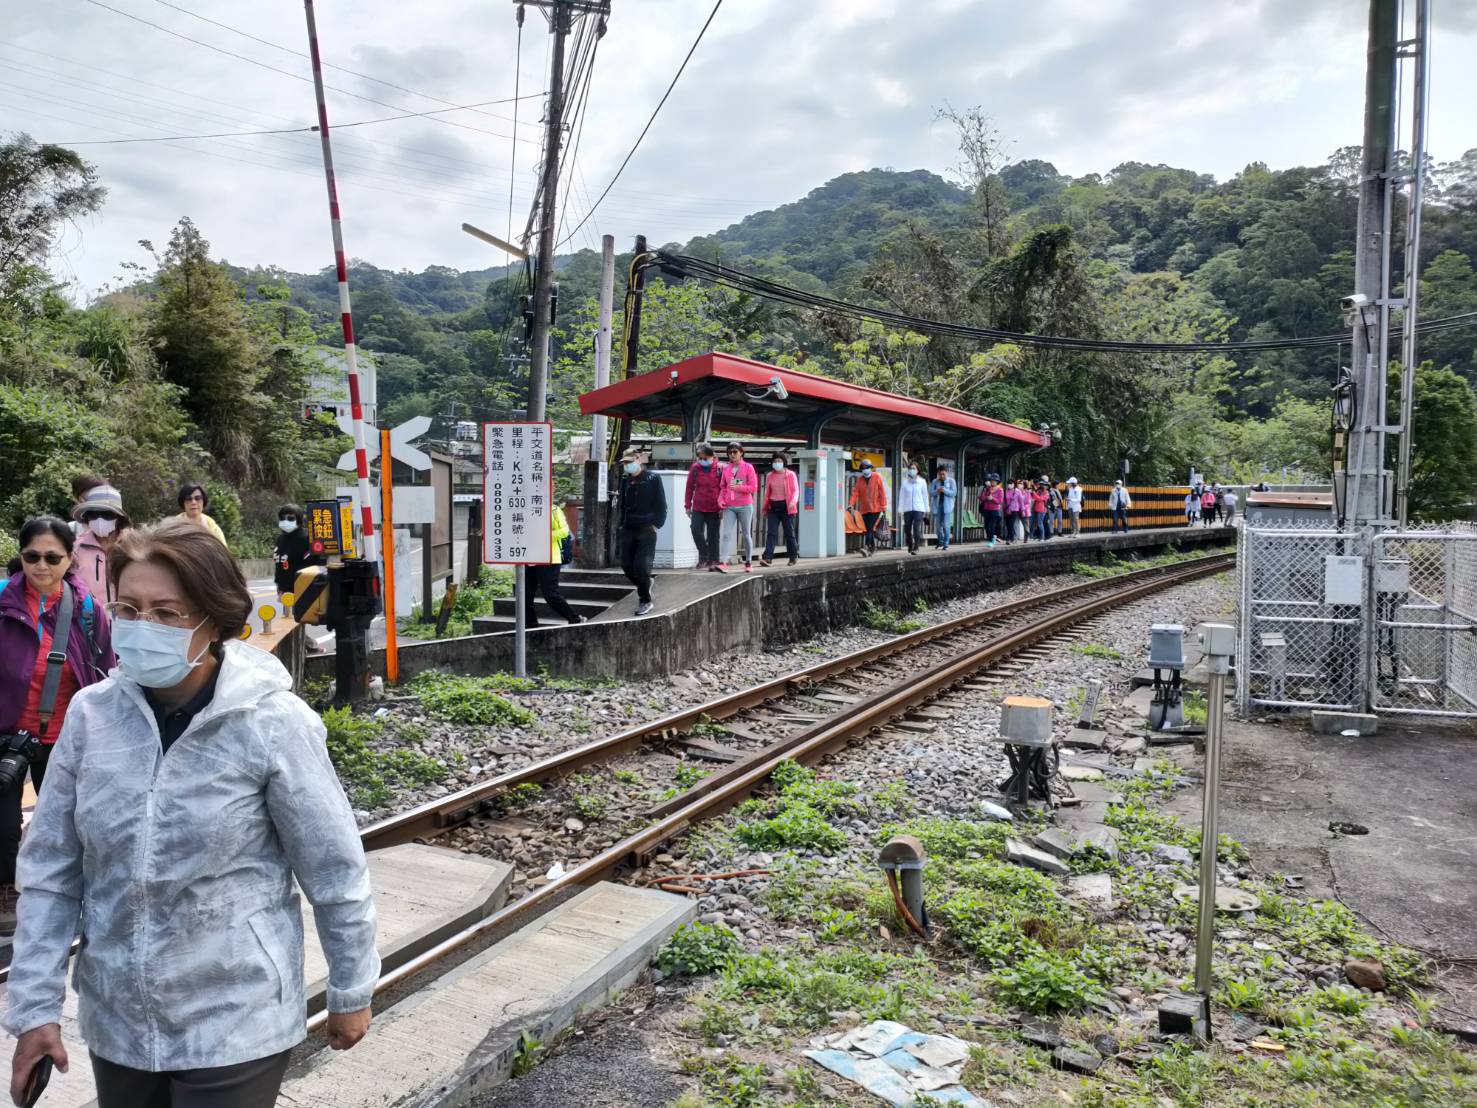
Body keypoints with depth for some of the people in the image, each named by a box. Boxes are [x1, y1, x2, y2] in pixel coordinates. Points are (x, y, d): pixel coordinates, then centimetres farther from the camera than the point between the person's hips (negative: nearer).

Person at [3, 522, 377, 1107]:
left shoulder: (272, 723, -19)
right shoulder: (91, 713, -8)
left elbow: (335, 872, -11)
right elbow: (50, 870, 1)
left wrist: (351, 992, -3)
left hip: (235, 1024, -4)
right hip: (115, 1020, 4)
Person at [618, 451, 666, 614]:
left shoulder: (652, 478, -4)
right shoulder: (625, 480, 11)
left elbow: (661, 504, -3)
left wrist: (657, 524, -10)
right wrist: (622, 523, 13)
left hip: (647, 529, -6)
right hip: (628, 530, 6)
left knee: (641, 566, -10)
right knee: (626, 565, 5)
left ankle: (645, 600, 6)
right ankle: (645, 584, 32)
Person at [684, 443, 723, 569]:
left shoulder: (719, 469, -4)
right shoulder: (695, 468, 2)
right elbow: (689, 488, 7)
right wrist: (688, 505, 5)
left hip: (714, 508, -1)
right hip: (698, 508, 2)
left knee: (713, 535, 4)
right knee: (696, 530, -12)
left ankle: (713, 560, 14)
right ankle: (703, 555, 7)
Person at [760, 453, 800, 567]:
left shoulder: (790, 475, -1)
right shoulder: (769, 476, 11)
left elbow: (795, 490, -5)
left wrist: (793, 502, -23)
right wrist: (765, 508, 15)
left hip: (786, 507, -3)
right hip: (773, 507, 3)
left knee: (789, 532, 5)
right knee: (771, 532, -6)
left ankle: (793, 556, 20)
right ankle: (768, 558, -12)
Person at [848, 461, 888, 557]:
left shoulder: (877, 477, -3)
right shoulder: (860, 480, 7)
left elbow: (882, 492, -4)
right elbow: (855, 492, -3)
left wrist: (883, 506, -7)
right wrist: (851, 503, -18)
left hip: (875, 508, -4)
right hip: (864, 509, 4)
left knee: (870, 528, -13)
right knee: (869, 530, 9)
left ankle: (866, 547, -21)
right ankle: (873, 548, 22)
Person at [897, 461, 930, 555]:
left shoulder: (922, 482, 3)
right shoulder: (905, 482, 4)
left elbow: (925, 496, 8)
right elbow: (901, 496, 5)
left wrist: (926, 509, 8)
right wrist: (899, 509, 1)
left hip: (919, 509, -2)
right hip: (907, 509, 2)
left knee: (917, 528, -12)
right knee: (907, 529, 7)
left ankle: (916, 547, -8)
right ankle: (910, 546, 27)